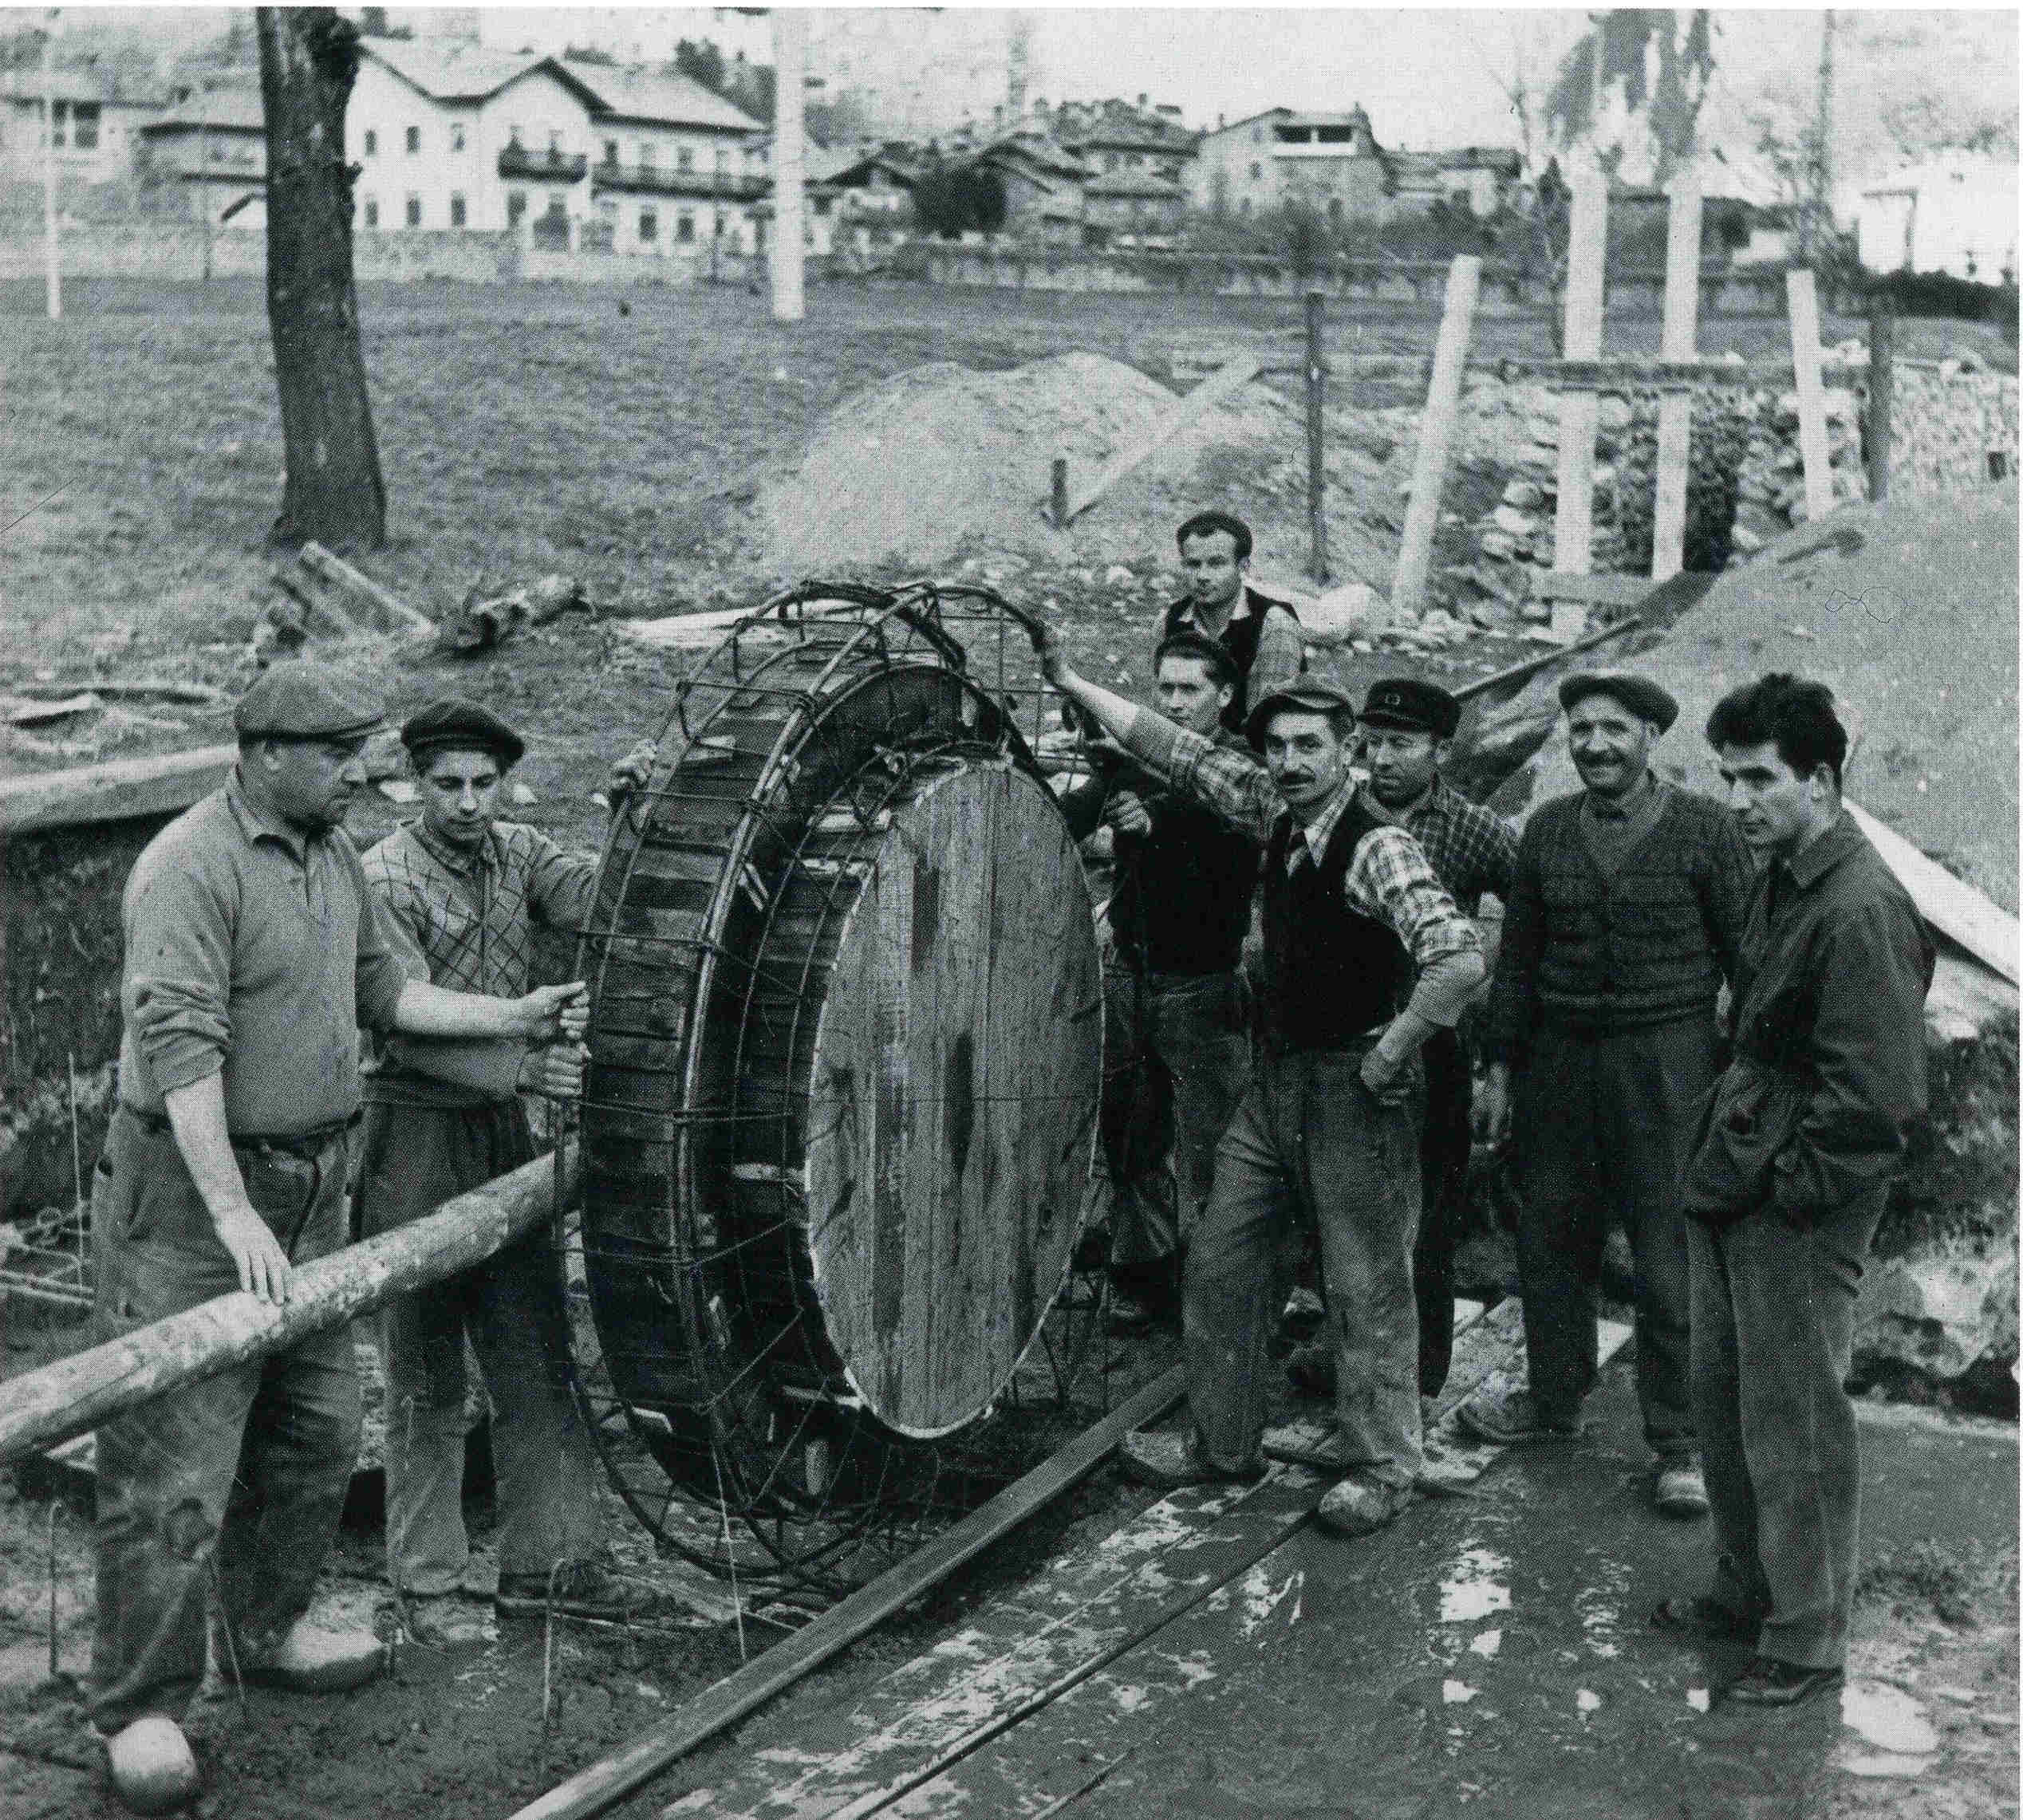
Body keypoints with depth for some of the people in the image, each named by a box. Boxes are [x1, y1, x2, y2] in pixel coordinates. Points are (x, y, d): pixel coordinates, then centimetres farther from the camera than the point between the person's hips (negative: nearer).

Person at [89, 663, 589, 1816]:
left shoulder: (334, 855, 11)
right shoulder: (191, 867, -17)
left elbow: (381, 989, 21)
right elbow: (181, 1047, -24)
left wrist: (511, 1021, 12)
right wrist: (233, 1215, -29)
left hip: (310, 1188, 9)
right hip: (192, 1193, -8)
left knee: (318, 1432, 16)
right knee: (175, 1464, -4)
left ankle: (269, 1629, 36)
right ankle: (142, 1710, 6)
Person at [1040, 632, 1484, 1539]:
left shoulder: (1377, 848, -18)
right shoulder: (1276, 814, 5)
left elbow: (1462, 958, -28)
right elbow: (1179, 752, 12)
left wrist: (1390, 1055, -21)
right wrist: (1071, 683, 12)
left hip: (1352, 1088, -8)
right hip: (1275, 1074, 8)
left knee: (1366, 1284, 2)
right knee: (1220, 1260, 13)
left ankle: (1381, 1468, 15)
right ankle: (1222, 1441, 26)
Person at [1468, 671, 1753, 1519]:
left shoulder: (1704, 828, -4)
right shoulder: (1547, 829, 8)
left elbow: (1744, 954, -2)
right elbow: (1518, 956, 13)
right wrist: (1501, 1066, 11)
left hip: (1667, 1060, -4)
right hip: (1559, 1059, 4)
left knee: (1670, 1253, -1)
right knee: (1550, 1235, 14)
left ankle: (1678, 1442, 11)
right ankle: (1555, 1398, 33)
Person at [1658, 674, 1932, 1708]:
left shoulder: (1861, 908, -21)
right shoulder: (1780, 878, 9)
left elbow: (1878, 1095, -24)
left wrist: (1790, 1187, -15)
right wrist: (1724, 1151, 14)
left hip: (1799, 1210, -9)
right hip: (1733, 1191, 9)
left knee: (1792, 1420, 1)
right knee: (1721, 1392, 19)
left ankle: (1806, 1644, 16)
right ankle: (1747, 1592, 36)